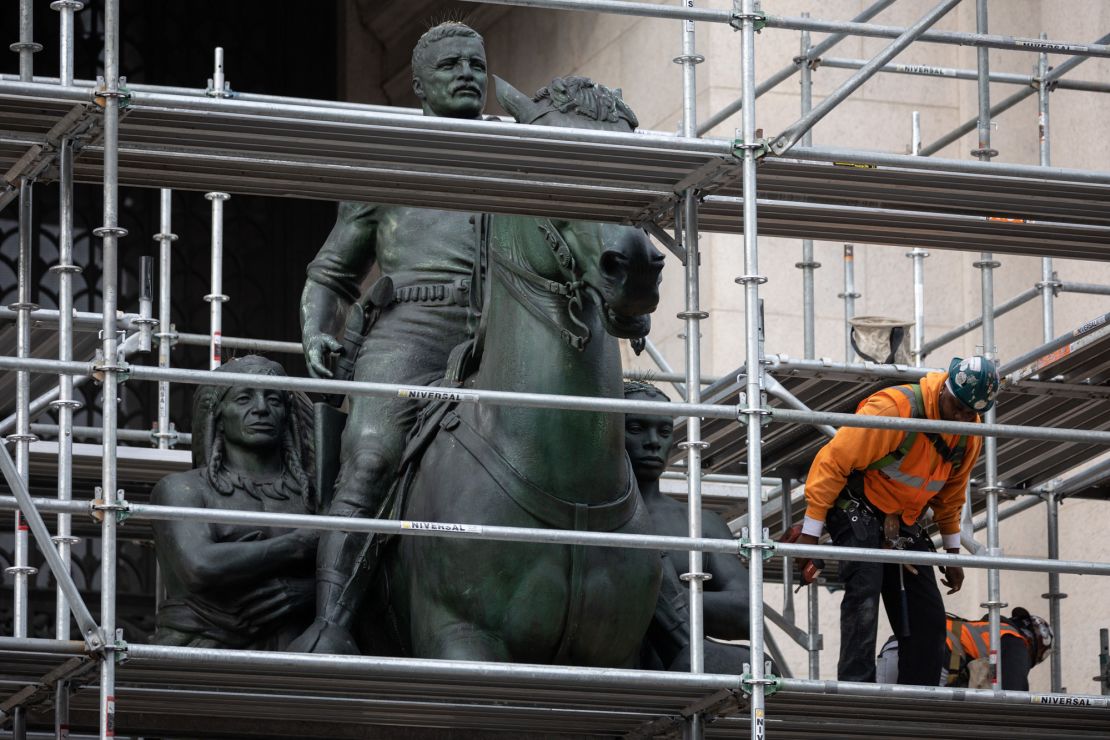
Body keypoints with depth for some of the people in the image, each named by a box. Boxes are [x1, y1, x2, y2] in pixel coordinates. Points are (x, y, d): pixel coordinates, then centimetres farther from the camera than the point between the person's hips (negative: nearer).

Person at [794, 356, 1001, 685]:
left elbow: (950, 497, 17)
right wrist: (810, 532, -22)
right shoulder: (895, 408, -26)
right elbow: (832, 461, -23)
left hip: (903, 522, 7)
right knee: (865, 590, -27)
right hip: (857, 507, -7)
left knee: (928, 615, 1)